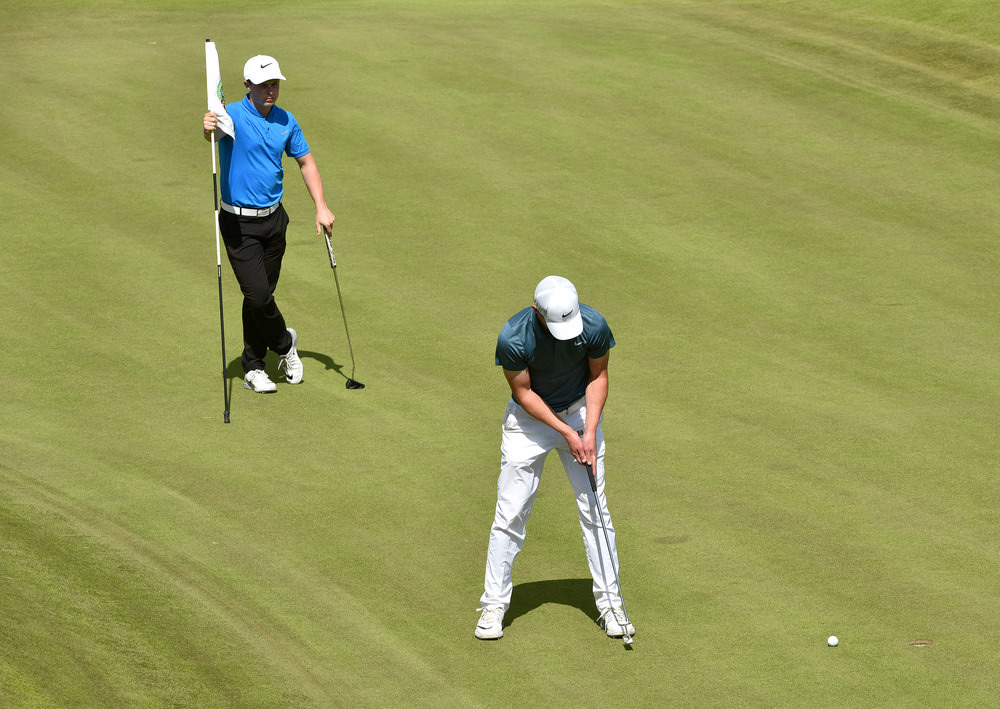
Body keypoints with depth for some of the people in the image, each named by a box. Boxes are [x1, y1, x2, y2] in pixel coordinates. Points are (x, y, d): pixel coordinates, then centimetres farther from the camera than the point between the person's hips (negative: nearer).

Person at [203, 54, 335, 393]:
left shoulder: (286, 121, 5)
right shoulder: (233, 114, -13)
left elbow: (306, 162, 15)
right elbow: (215, 133, -35)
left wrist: (321, 207, 7)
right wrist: (210, 128, -60)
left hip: (273, 218, 5)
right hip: (239, 222, -5)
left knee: (262, 295, 9)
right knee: (258, 295, -12)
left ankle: (253, 368, 19)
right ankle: (284, 343, 14)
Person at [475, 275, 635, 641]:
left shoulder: (594, 325, -24)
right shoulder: (513, 338, -30)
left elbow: (598, 376, -7)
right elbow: (523, 392, -15)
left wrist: (590, 432, -16)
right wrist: (566, 433, -20)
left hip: (580, 412, 1)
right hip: (529, 418, -1)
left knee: (595, 510, -1)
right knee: (511, 512, -3)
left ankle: (609, 601, 7)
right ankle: (494, 604, 7)